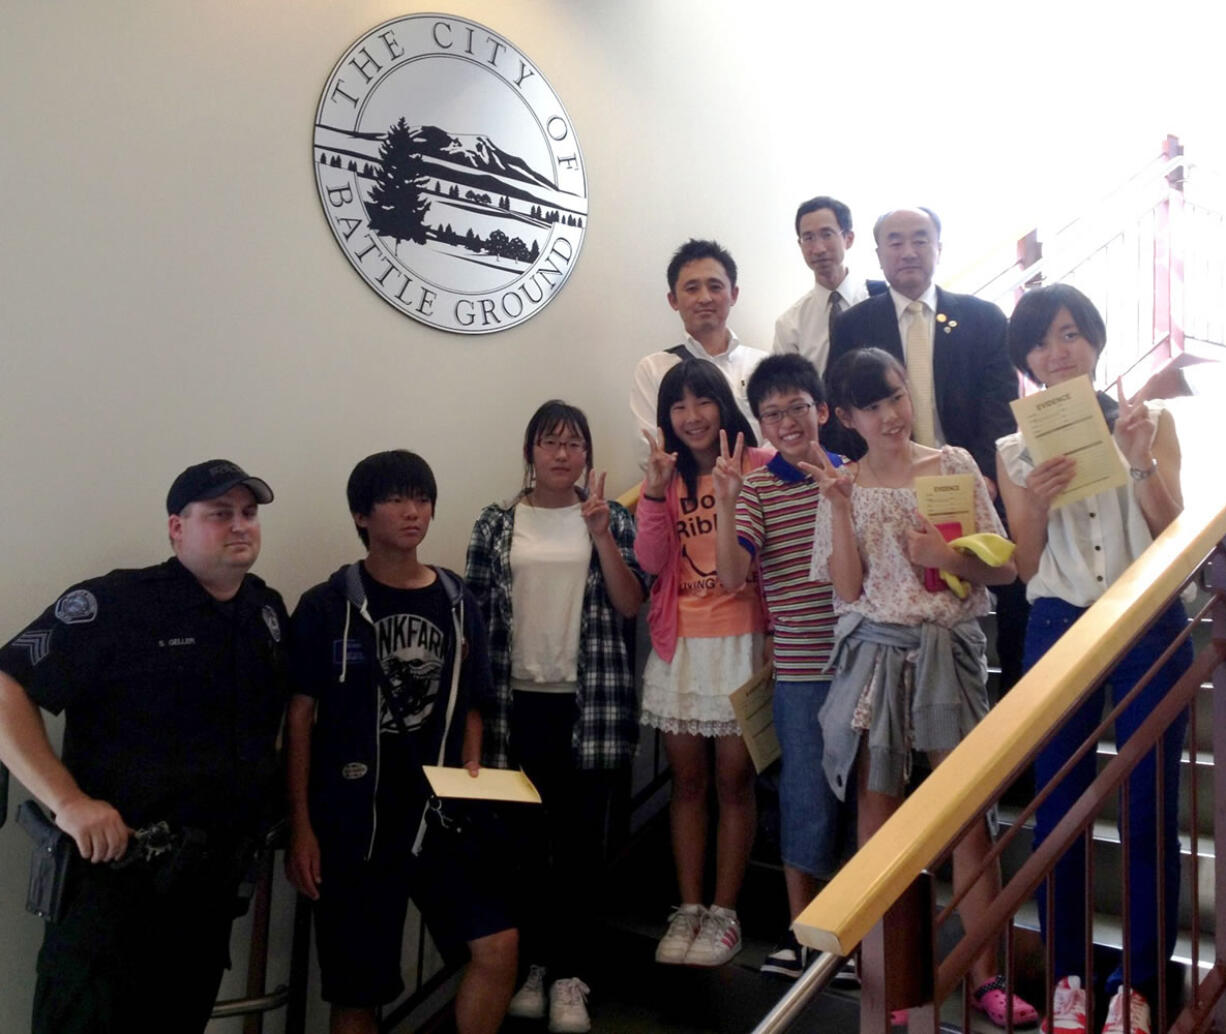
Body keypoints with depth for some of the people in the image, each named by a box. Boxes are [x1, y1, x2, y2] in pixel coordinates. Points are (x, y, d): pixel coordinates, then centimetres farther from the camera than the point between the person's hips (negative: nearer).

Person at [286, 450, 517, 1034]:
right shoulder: (326, 606, -5)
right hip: (351, 819, -3)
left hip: (439, 813, 3)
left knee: (498, 944, -10)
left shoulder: (458, 604, 6)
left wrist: (471, 774, -2)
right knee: (356, 987, 7)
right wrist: (301, 828, -6)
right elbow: (300, 717, -4)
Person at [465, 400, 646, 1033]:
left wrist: (598, 531, -14)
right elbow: (473, 616, 5)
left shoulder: (612, 519, 5)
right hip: (518, 702, 1)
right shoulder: (495, 525, 4)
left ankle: (568, 973, 18)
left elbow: (630, 606, -4)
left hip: (590, 703, 0)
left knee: (581, 837, 4)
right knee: (526, 837, 8)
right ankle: (535, 961, 26)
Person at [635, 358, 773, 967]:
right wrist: (657, 492, -14)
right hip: (679, 644, 4)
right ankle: (688, 910, 22)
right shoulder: (664, 476, 10)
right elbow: (650, 561, -3)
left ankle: (724, 913, 17)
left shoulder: (759, 465, -3)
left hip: (741, 641, -3)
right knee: (687, 780, 11)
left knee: (733, 780, 4)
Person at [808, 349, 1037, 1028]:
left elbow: (1003, 568, 2)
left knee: (969, 810, 1)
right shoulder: (842, 487, 4)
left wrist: (949, 558, -16)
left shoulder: (953, 465, 3)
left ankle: (985, 976, 16)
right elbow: (847, 589, -6)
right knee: (878, 813, 7)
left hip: (949, 651, 0)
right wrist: (838, 506, -14)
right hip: (874, 656, 1)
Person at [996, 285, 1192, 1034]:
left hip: (1150, 628, -1)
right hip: (1059, 632, 1)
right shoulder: (1016, 448, 6)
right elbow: (1027, 566, 4)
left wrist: (1141, 461, -19)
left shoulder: (1151, 421, 4)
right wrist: (1036, 504, -16)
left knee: (1150, 812, 3)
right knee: (1057, 810, 7)